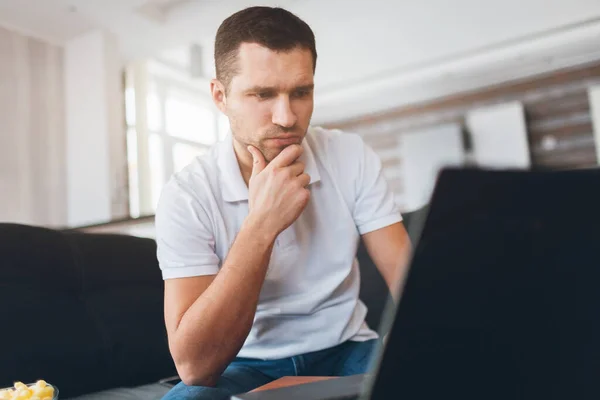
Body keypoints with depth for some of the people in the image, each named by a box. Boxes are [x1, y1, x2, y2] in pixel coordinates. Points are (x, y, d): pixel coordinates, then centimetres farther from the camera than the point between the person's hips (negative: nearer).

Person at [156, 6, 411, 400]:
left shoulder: (352, 158, -8)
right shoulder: (186, 195, -16)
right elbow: (194, 365, -24)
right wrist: (260, 225, -31)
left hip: (345, 352, 2)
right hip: (250, 366, -1)